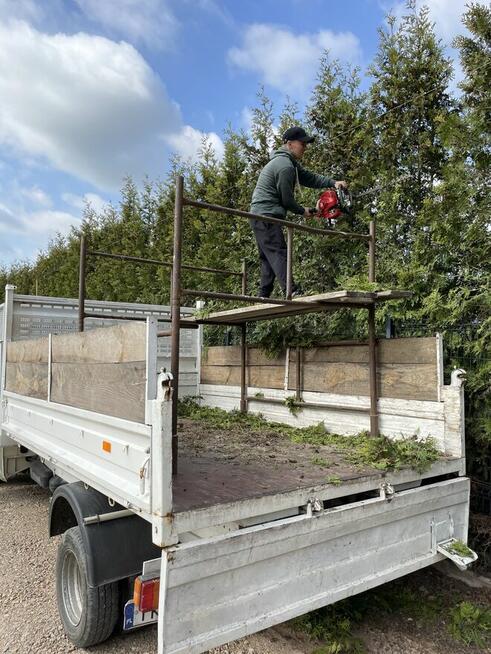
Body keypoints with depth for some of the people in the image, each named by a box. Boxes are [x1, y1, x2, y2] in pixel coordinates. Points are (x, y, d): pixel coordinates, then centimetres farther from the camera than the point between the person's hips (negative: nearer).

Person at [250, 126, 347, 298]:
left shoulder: (290, 162, 19)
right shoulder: (285, 166, -16)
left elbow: (309, 178, 17)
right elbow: (287, 199, -14)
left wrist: (333, 182, 5)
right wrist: (303, 211, 3)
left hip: (260, 217, 11)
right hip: (267, 215, -11)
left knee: (268, 258, 11)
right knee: (279, 253, -18)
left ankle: (263, 297, 12)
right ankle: (291, 292, -24)